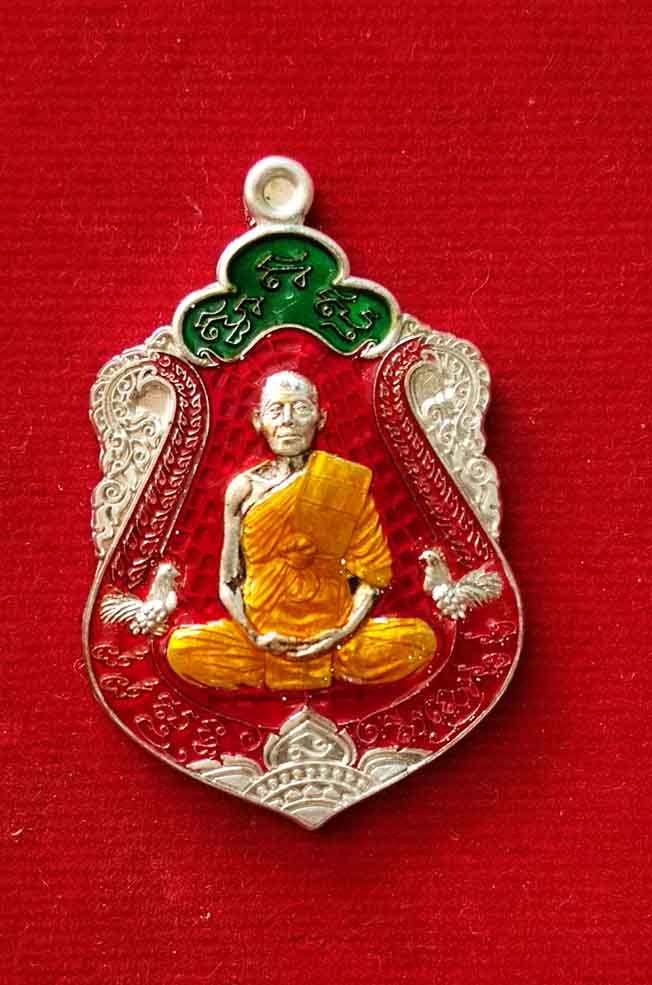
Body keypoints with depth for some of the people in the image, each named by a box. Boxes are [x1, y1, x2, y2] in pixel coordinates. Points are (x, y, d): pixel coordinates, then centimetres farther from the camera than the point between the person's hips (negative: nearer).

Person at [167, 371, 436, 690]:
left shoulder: (347, 483, 0)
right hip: (262, 634, 1)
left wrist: (346, 631, -16)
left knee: (420, 641, -25)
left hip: (331, 633, 0)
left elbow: (369, 576, 0)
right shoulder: (244, 489, 1)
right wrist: (253, 635, -14)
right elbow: (228, 583, 3)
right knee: (181, 648, -26)